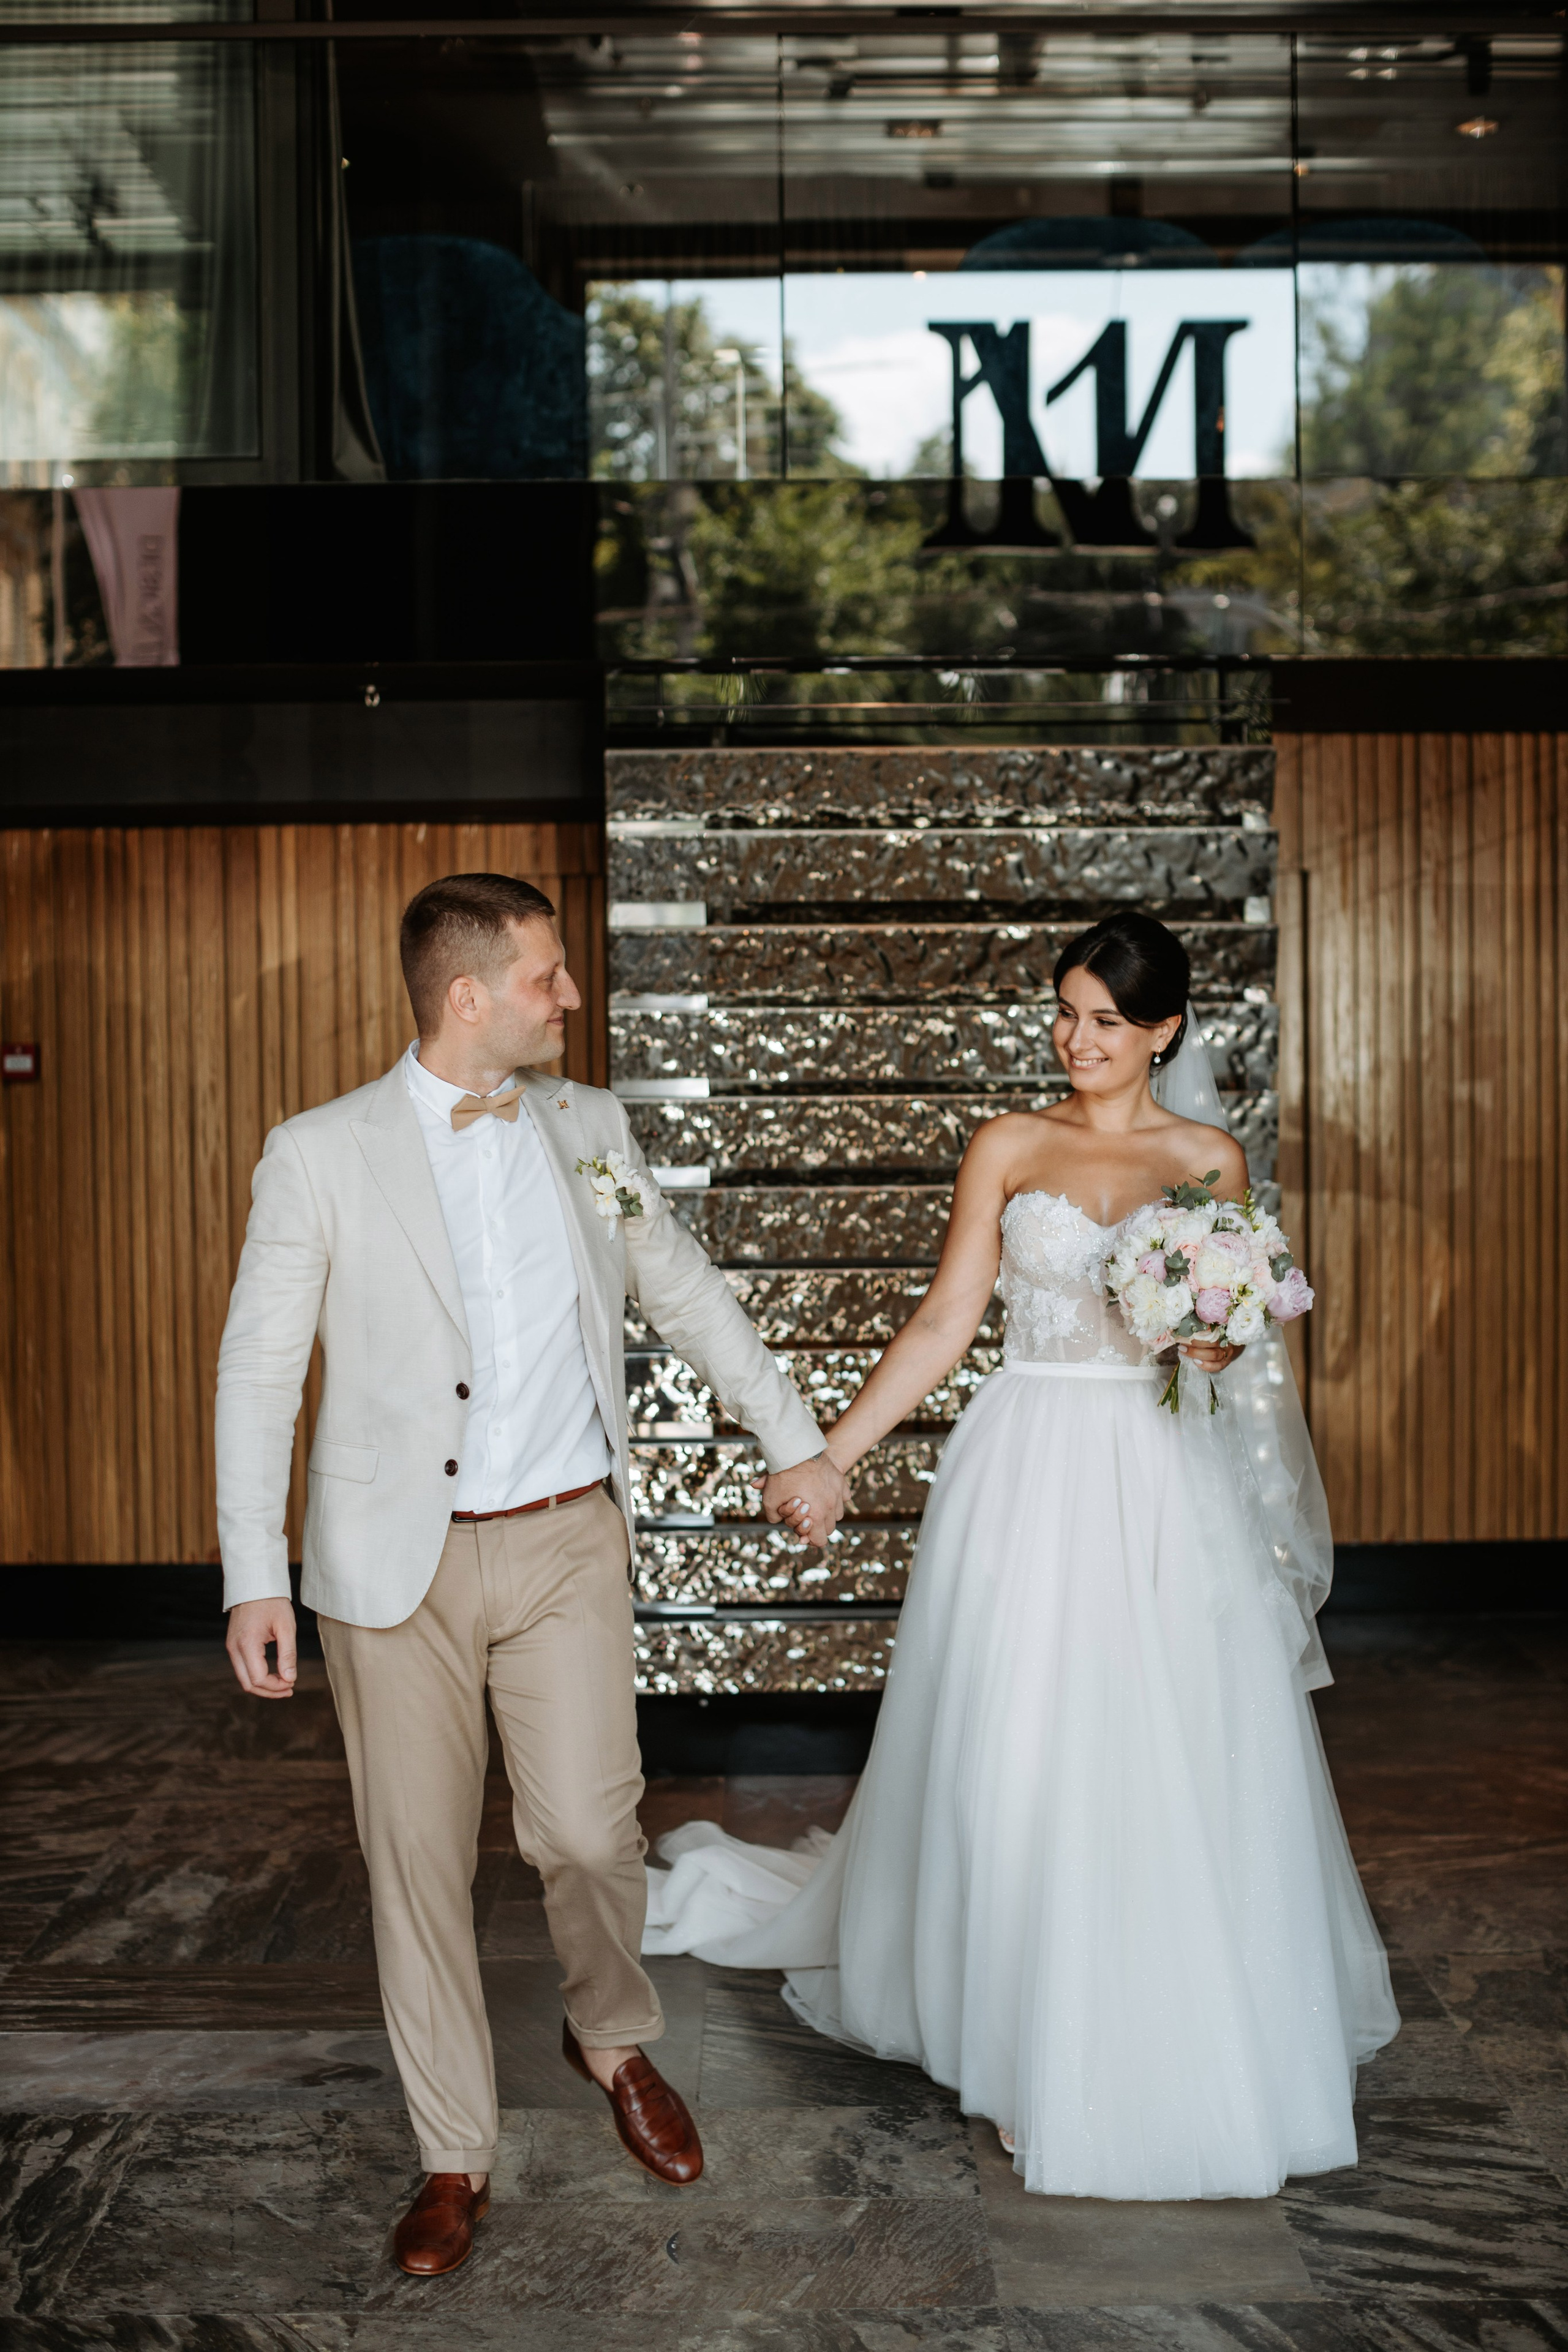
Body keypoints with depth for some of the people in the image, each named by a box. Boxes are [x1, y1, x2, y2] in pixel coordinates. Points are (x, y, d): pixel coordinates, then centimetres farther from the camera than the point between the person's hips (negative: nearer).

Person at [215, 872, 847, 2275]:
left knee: (588, 1830, -2)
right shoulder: (319, 1156, -6)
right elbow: (258, 1372, -4)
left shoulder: (588, 1129, 5)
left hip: (569, 1540, 2)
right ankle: (456, 2158, 25)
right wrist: (256, 1578, -8)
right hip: (399, 1562, -2)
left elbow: (686, 1291, 15)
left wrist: (796, 1440, 16)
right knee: (420, 1860, 6)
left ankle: (613, 2039, 31)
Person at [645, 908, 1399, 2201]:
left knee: (1179, 1775, 4)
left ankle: (1177, 2043, 25)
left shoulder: (1209, 1158, 5)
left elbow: (1231, 1339, 10)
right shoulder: (1008, 1148, 3)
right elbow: (945, 1322, 3)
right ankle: (1030, 2049, 21)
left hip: (1162, 1481, 1)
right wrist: (833, 1454, -3)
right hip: (1028, 1474, 0)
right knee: (1017, 1767, 3)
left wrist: (1211, 1337, -14)